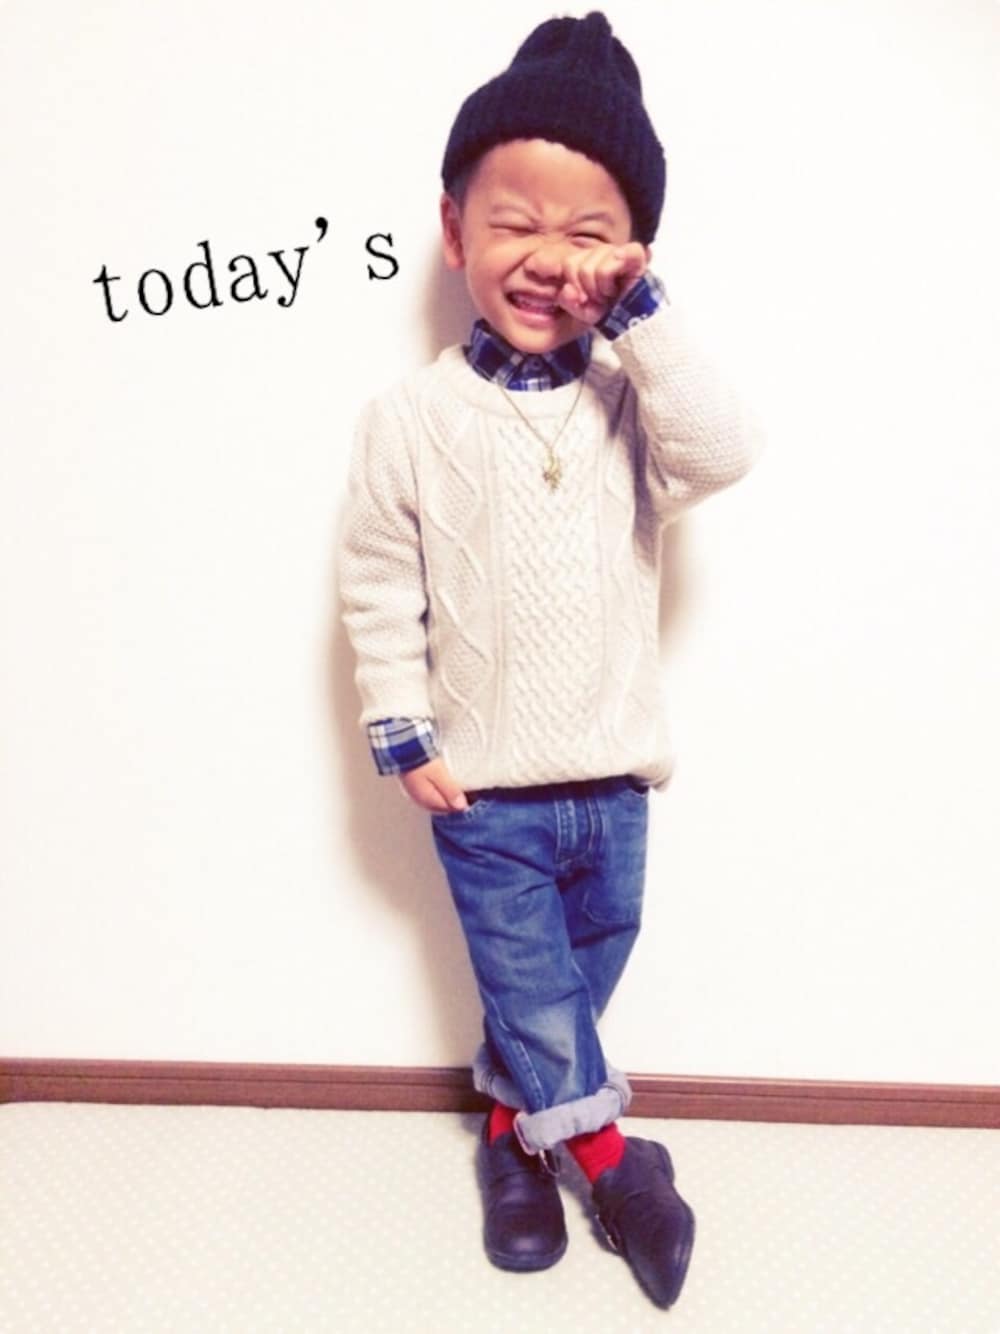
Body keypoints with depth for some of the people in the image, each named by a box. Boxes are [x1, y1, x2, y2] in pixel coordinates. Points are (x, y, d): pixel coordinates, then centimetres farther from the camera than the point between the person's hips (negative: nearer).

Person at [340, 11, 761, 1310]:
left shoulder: (630, 398, -4)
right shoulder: (414, 418, -10)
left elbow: (722, 456, -23)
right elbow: (378, 584, -5)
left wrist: (645, 318, -21)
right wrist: (403, 734, -7)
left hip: (613, 778, 3)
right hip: (485, 793, -2)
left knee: (577, 979, 21)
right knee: (534, 996, 11)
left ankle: (515, 1125, 48)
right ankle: (611, 1160, 38)